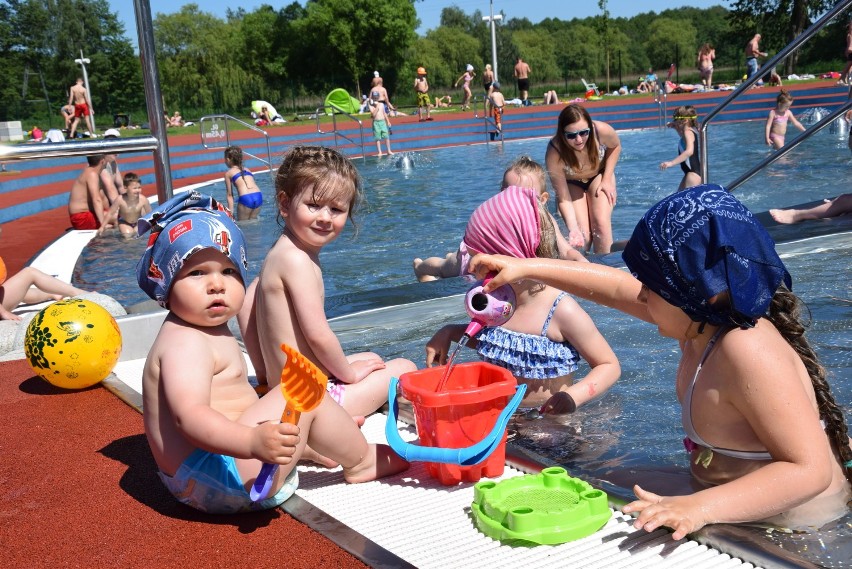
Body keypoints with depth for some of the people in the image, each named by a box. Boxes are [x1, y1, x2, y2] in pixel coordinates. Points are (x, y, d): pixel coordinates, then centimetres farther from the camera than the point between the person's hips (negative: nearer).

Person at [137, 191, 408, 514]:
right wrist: (252, 441, -46)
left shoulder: (212, 332, 12)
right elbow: (189, 416, -34)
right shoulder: (185, 343, -21)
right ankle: (360, 462, 7)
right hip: (217, 480, -12)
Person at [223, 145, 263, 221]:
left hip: (245, 199, -5)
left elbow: (229, 195, 13)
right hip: (258, 196, 5)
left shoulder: (228, 173, 14)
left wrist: (230, 211, 14)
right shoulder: (247, 169, 27)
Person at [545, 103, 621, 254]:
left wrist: (607, 179, -12)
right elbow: (563, 200, -32)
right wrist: (572, 229, -44)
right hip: (571, 183, -1)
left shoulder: (602, 131, -34)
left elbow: (616, 146, -6)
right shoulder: (554, 154, -38)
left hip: (598, 175, 2)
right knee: (582, 236, -14)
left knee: (601, 223, -17)